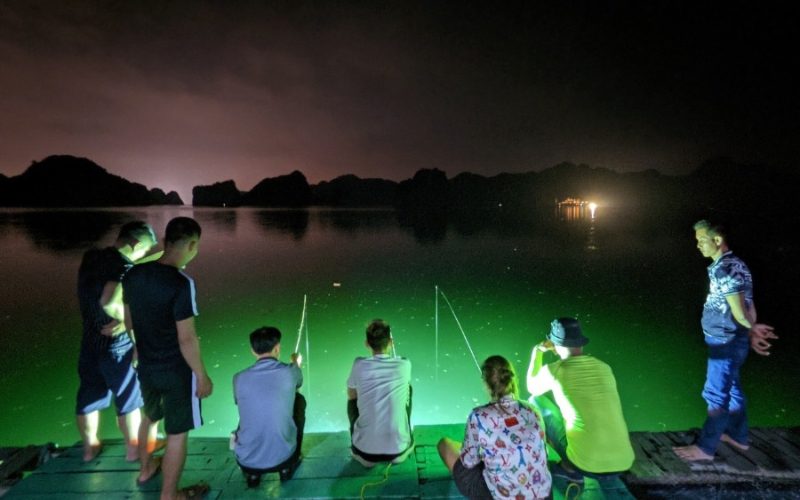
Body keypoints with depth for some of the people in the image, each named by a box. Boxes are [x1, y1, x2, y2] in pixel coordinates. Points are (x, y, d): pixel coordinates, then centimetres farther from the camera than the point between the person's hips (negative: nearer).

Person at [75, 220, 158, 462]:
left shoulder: (91, 257, -2)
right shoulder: (124, 267, -25)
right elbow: (109, 302, -36)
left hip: (89, 342, 7)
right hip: (117, 347, -7)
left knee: (88, 397, 22)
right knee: (128, 400, 13)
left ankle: (89, 447, 40)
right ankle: (133, 448, 28)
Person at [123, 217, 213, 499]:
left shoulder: (133, 275, -5)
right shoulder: (181, 284, -28)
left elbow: (128, 321, 8)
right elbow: (186, 339, -24)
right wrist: (202, 376, -12)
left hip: (146, 366, 8)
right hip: (176, 372, -7)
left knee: (150, 416, 31)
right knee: (177, 434, 12)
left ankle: (145, 469, 54)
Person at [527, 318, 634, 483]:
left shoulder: (554, 370, -8)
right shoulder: (605, 368, 7)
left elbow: (532, 388, 17)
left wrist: (538, 351, 26)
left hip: (585, 466, -5)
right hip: (622, 464, 5)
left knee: (536, 401, 12)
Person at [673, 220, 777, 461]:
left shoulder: (725, 269, -22)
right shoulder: (730, 264, 9)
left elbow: (739, 311, -19)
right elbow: (748, 305, 13)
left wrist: (751, 329, -2)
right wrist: (751, 330, 10)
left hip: (725, 342, -10)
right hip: (728, 340, 10)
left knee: (716, 395, 0)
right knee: (731, 388, 22)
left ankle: (706, 447, 12)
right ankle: (738, 436, 38)